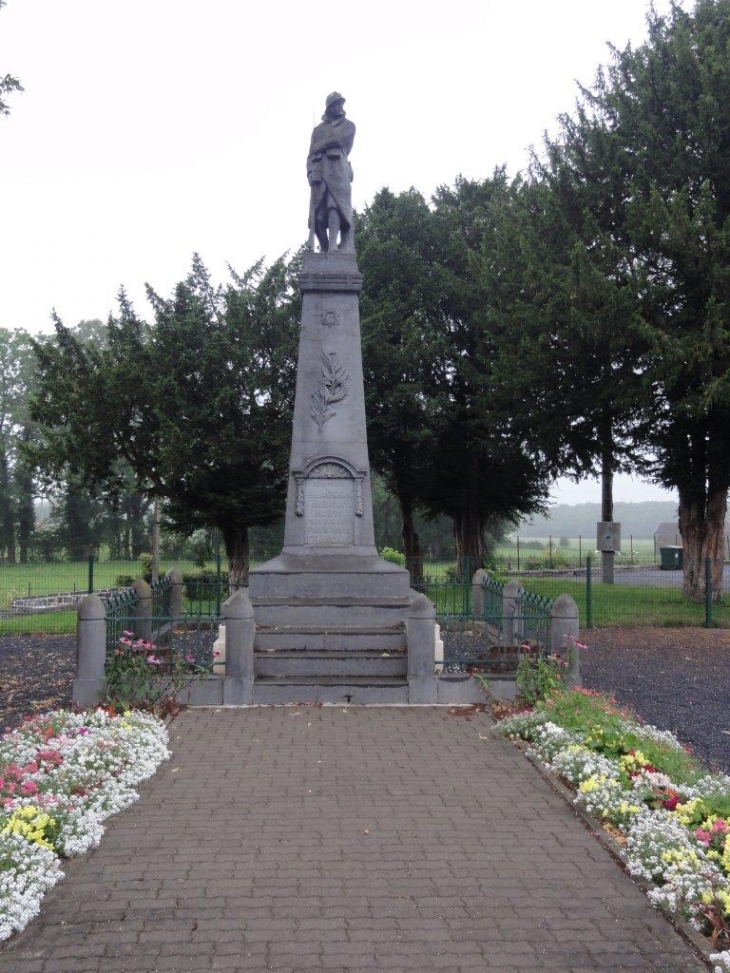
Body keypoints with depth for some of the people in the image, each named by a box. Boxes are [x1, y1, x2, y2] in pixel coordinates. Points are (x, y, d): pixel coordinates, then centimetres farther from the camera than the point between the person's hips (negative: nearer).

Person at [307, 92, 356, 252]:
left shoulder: (348, 125, 18)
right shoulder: (318, 129, 27)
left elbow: (339, 139, -2)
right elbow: (311, 153, 18)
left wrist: (319, 146, 7)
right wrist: (310, 171, 1)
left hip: (337, 168, -3)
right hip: (319, 170, 3)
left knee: (334, 206, -21)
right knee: (317, 212, -7)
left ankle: (333, 246, -32)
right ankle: (324, 249, -7)